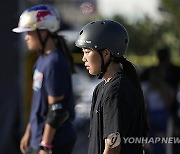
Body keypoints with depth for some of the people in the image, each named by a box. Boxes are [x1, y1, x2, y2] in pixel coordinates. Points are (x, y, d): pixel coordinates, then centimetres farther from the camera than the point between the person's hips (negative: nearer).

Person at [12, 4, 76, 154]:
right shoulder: (42, 59, 9)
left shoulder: (55, 64, -19)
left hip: (55, 142, -10)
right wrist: (28, 132, 22)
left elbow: (56, 110, -21)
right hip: (38, 138, 10)